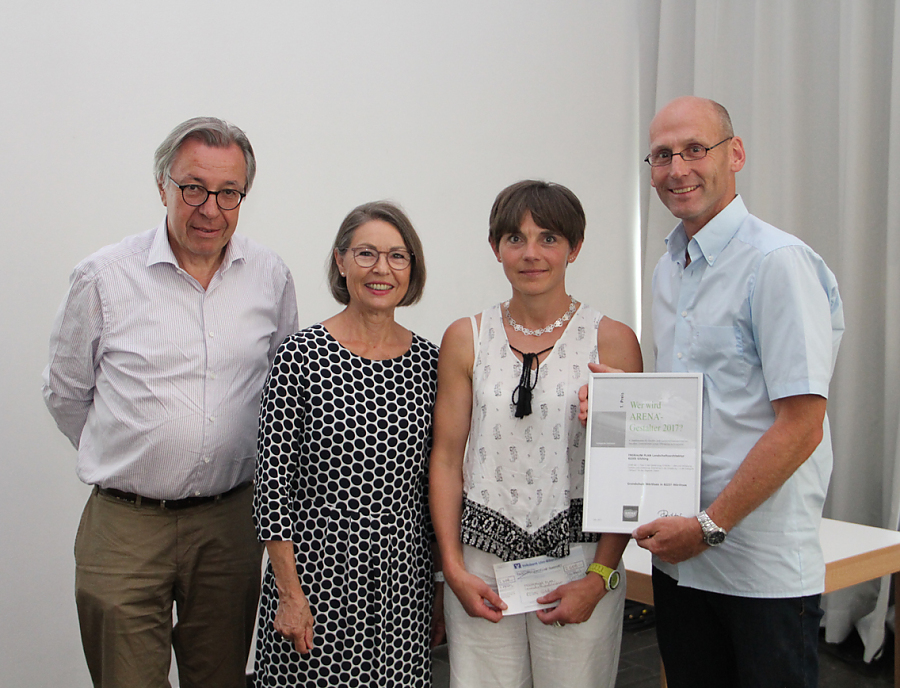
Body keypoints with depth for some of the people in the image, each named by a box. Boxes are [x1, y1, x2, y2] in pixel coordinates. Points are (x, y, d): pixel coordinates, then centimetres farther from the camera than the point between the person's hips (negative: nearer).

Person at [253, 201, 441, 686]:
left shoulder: (429, 361, 4)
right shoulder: (301, 356, -8)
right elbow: (273, 482, -8)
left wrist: (443, 584, 10)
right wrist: (290, 593, -11)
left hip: (404, 577, 4)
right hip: (317, 573, -3)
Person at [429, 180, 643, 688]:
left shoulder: (613, 340, 0)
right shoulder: (466, 339, 6)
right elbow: (447, 458, 6)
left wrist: (600, 577, -8)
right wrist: (454, 566, -2)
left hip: (580, 559, -1)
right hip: (482, 565, 1)